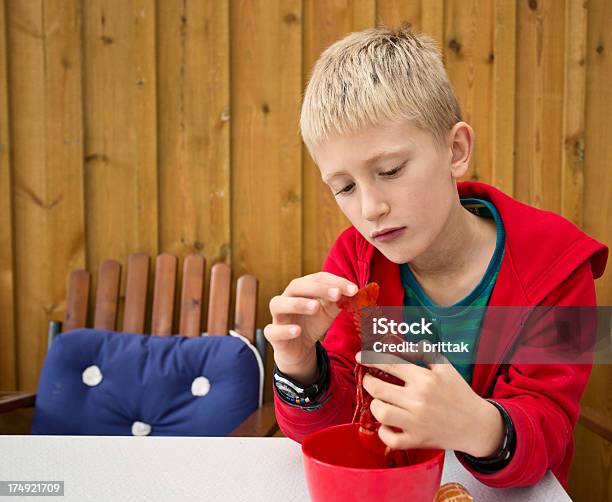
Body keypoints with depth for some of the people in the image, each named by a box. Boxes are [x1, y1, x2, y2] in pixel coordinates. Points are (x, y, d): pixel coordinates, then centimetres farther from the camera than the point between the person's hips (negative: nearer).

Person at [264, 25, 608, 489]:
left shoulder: (552, 263, -12)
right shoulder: (354, 260, -6)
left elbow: (546, 424, -15)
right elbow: (331, 427, -6)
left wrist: (483, 430, -36)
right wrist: (300, 367, -26)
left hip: (509, 490, -1)